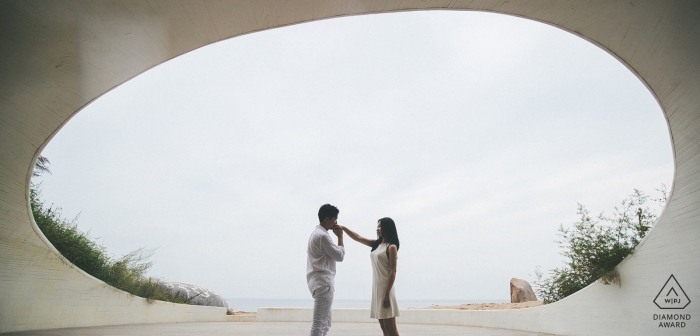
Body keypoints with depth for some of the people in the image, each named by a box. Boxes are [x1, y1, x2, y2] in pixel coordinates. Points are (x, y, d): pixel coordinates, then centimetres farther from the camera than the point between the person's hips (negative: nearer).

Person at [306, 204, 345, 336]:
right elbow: (339, 256, -10)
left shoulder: (317, 233, 17)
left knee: (324, 323, 16)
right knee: (319, 323, -6)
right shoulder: (323, 236, -17)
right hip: (323, 283, -11)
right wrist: (340, 237, -2)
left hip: (320, 282, 11)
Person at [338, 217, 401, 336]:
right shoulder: (376, 244, 13)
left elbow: (393, 272, -14)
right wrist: (343, 228, 3)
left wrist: (387, 294, -18)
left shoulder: (391, 247, -9)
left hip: (385, 289, -8)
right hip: (376, 288, 8)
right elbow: (357, 238, 15)